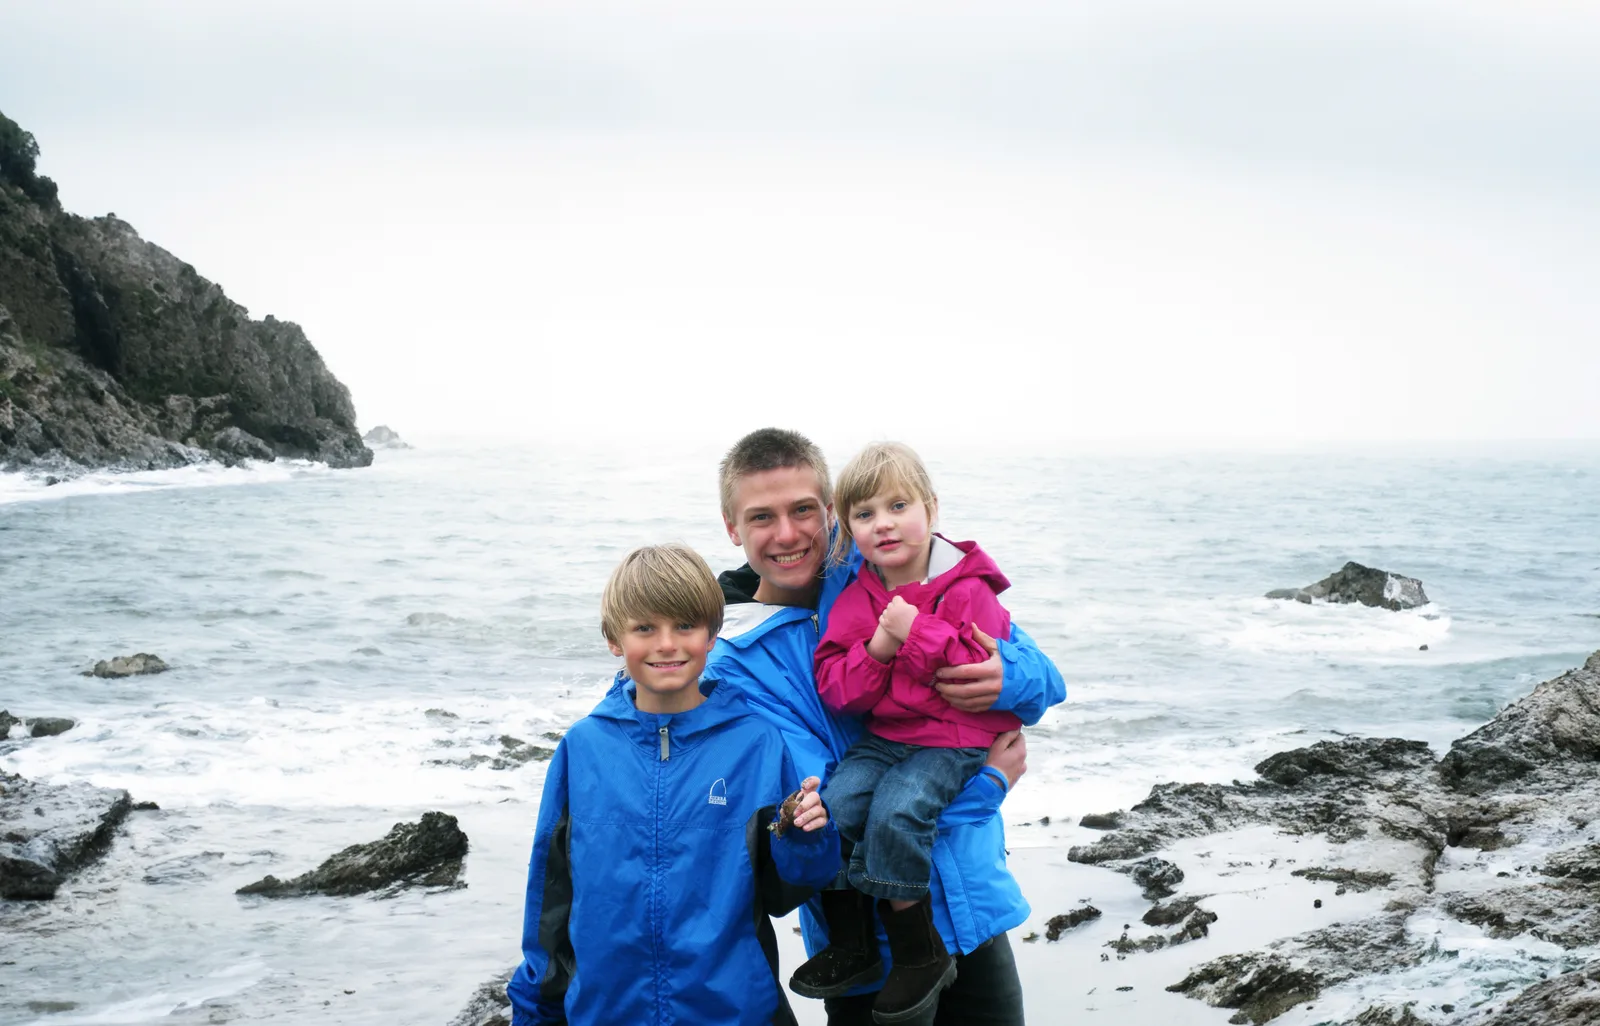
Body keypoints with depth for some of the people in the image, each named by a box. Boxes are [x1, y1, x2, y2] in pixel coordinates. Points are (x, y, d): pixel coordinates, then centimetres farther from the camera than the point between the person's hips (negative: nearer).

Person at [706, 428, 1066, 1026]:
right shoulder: (737, 667, -10)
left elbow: (1045, 682, 2)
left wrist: (1009, 678, -22)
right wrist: (985, 786, -15)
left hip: (976, 907, 3)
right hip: (868, 949, -3)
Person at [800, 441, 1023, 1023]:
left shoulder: (967, 590, -8)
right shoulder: (854, 600, 6)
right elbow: (833, 688, 2)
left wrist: (916, 633, -21)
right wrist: (876, 649, -16)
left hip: (956, 740, -5)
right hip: (883, 735, 5)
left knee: (896, 811, -28)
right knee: (837, 801, -20)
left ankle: (922, 953, -11)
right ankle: (850, 940, -2)